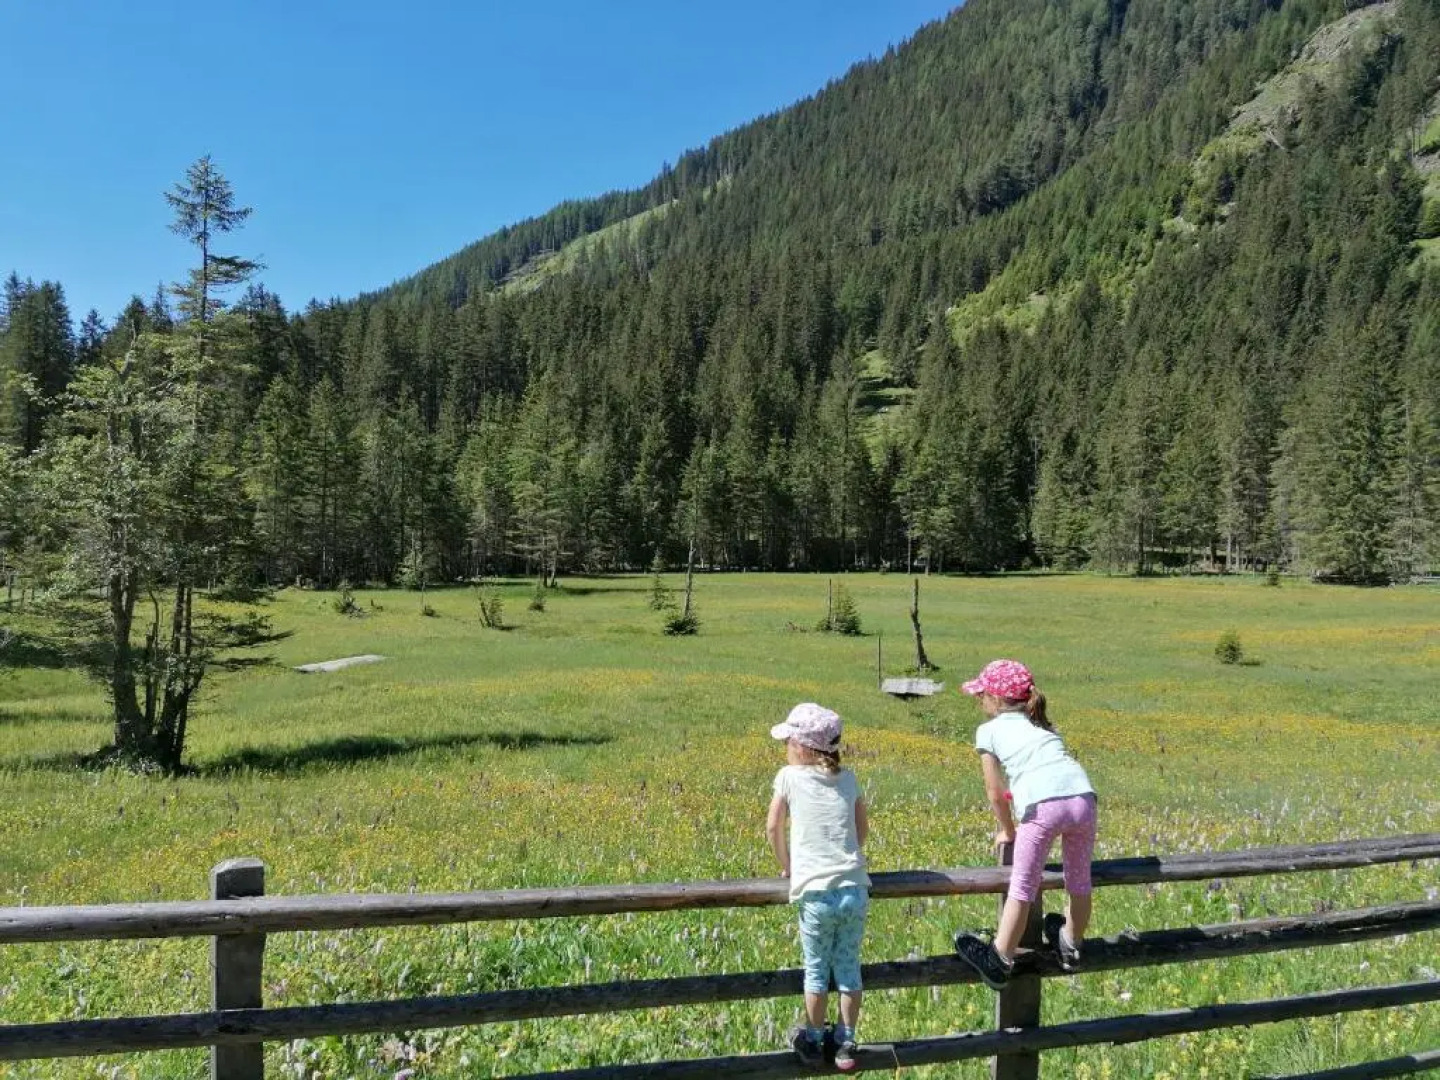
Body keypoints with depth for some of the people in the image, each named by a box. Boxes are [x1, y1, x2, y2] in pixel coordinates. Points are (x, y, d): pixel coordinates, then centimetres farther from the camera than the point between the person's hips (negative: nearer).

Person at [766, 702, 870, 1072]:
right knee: (849, 969, 15)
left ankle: (813, 1042, 28)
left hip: (816, 893, -3)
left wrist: (786, 867, 16)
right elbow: (863, 828, 16)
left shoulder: (790, 777, -2)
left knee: (816, 971, 14)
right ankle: (846, 1045, 24)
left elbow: (773, 826, 4)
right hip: (856, 891, 3)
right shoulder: (848, 778, 8)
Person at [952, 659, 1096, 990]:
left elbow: (995, 794, 14)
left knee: (1022, 887, 7)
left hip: (1043, 804, -5)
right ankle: (1071, 946, 44)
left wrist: (1007, 830, 28)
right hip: (1083, 796, 6)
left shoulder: (988, 730, 15)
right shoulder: (1040, 724, 31)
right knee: (1079, 881, 23)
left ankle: (998, 960, 18)